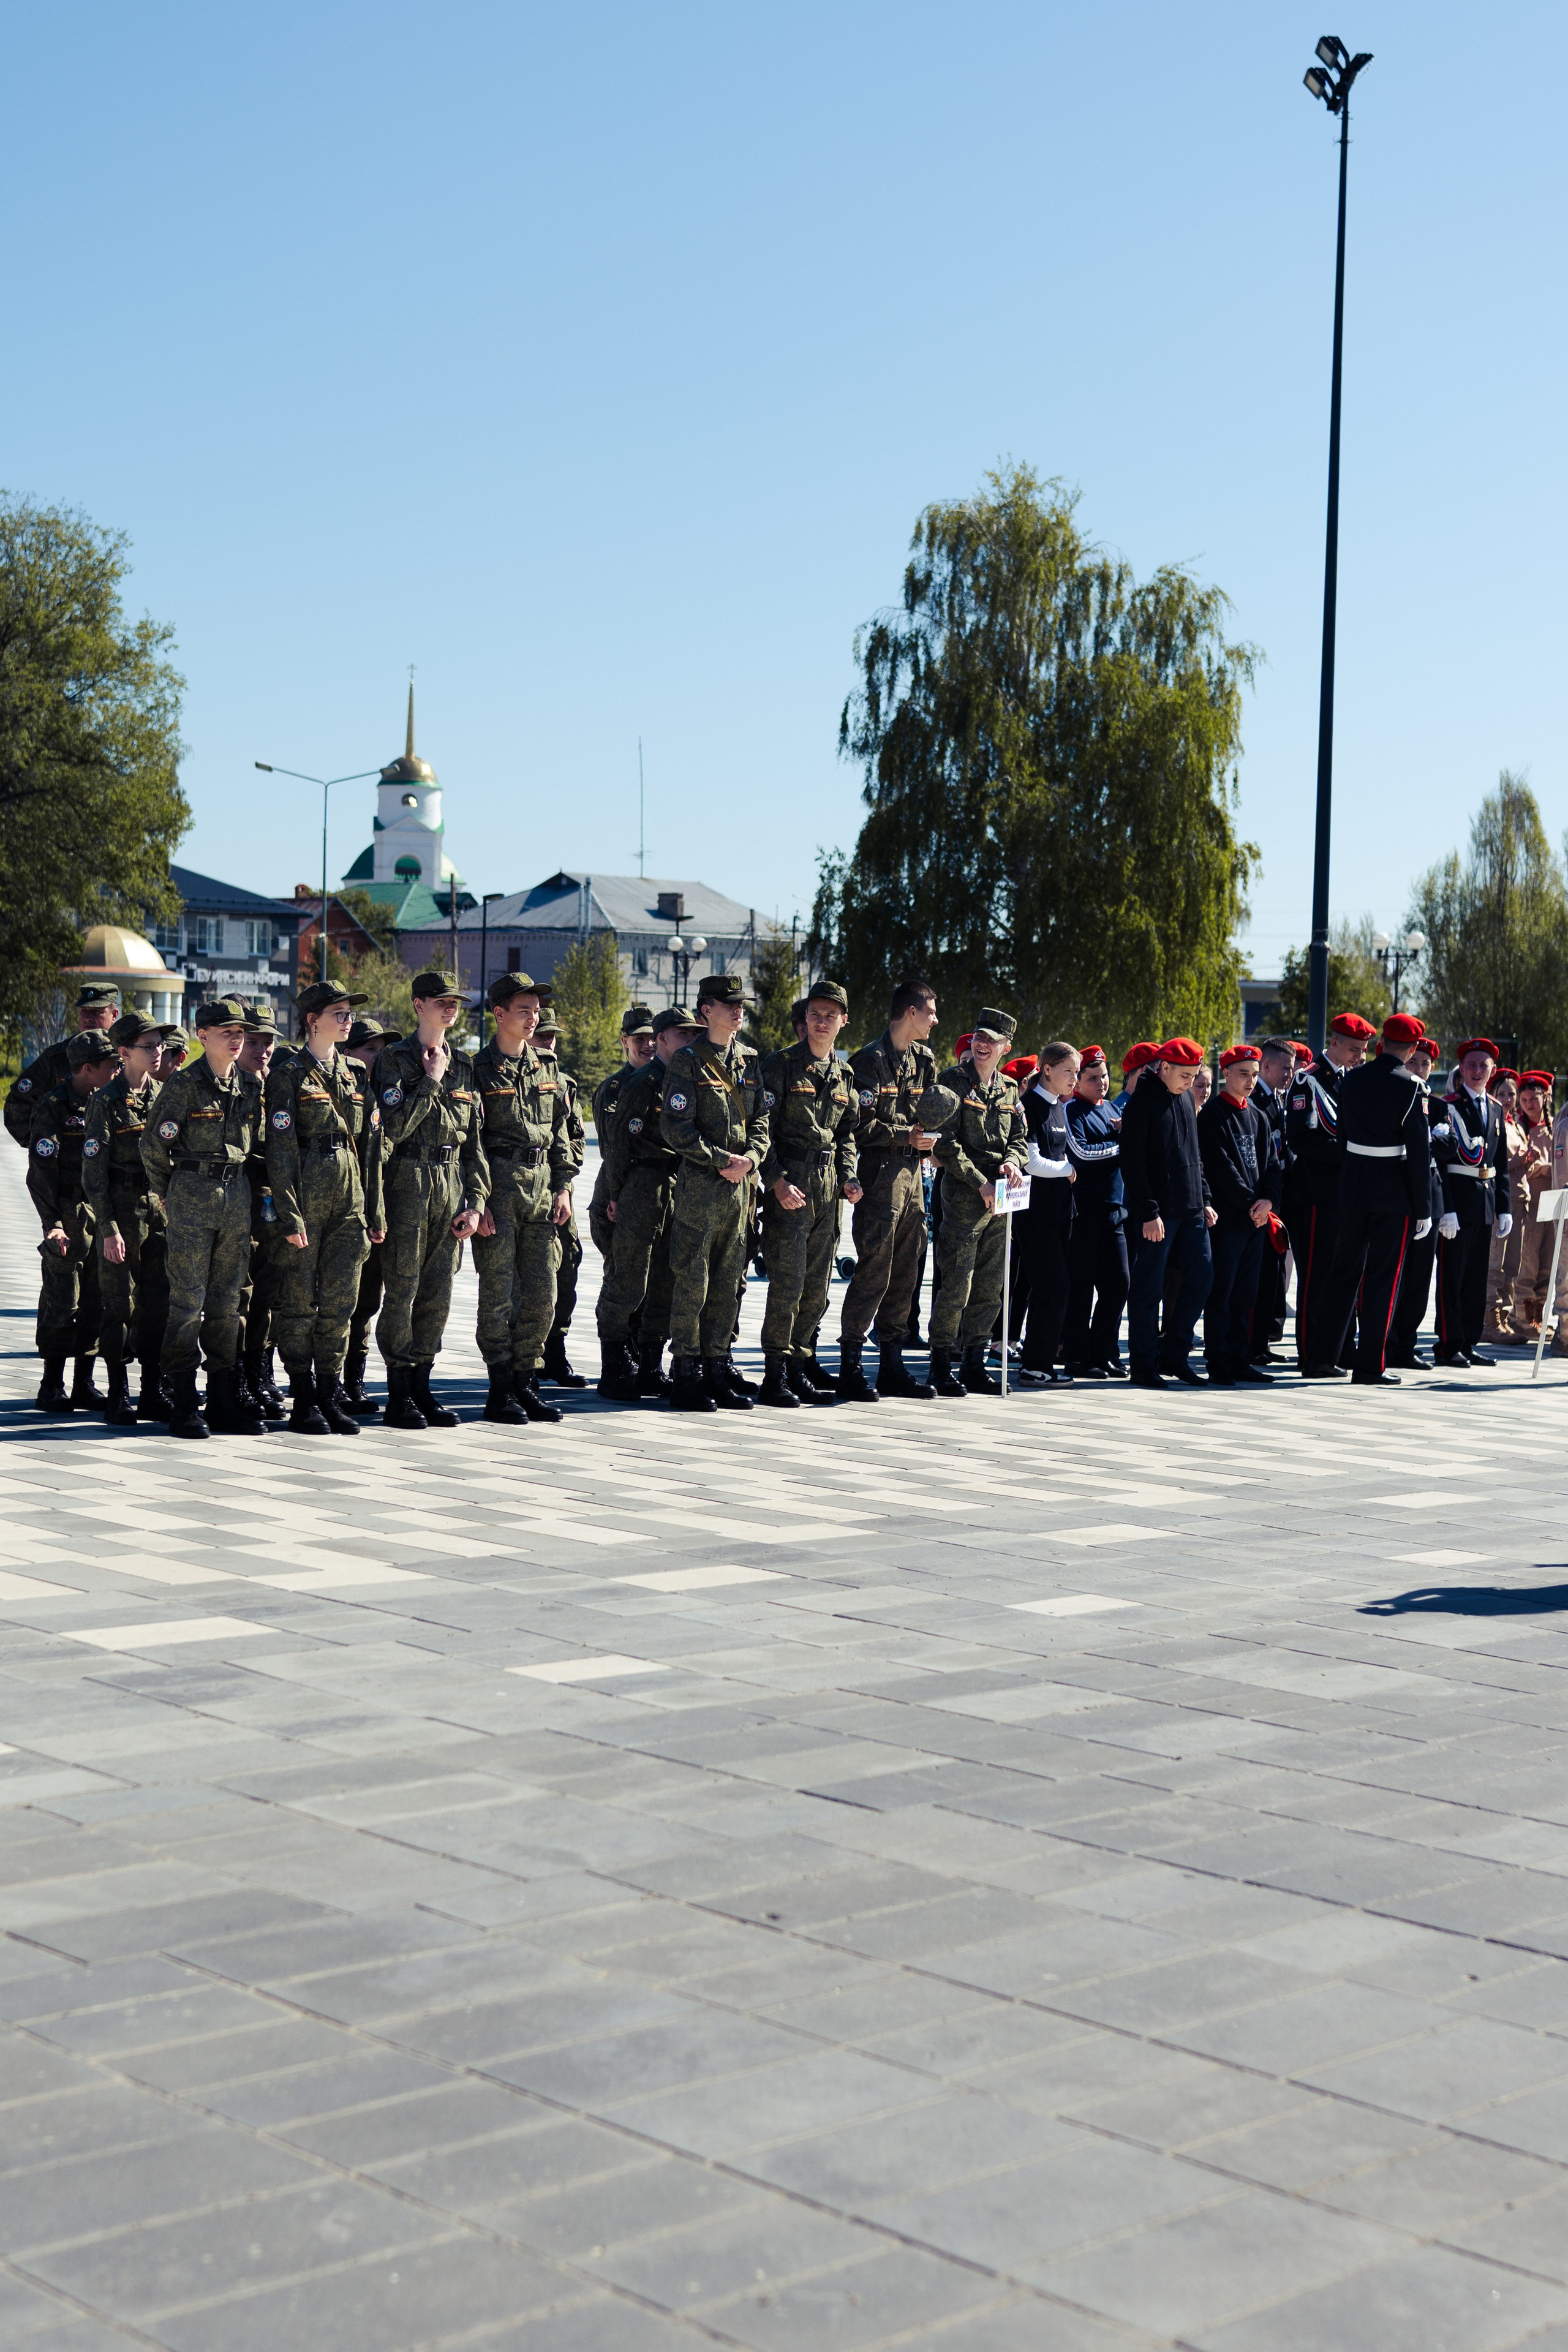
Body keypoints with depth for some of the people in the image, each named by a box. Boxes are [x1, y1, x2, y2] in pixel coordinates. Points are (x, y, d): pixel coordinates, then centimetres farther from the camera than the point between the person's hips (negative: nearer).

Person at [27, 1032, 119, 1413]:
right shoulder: (53, 1106, -7)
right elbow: (41, 1170, -11)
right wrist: (51, 1222, -18)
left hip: (102, 1216, 6)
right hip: (69, 1218, -6)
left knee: (97, 1302, 7)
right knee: (63, 1303, -4)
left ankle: (84, 1386, 15)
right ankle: (52, 1388, 6)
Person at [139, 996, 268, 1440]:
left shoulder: (249, 1087, 10)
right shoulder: (183, 1084, -7)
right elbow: (153, 1144, -6)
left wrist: (239, 1183, 16)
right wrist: (166, 1193, 3)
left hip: (237, 1195, 5)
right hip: (193, 1196, -5)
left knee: (227, 1300, 8)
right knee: (188, 1301, -4)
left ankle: (223, 1400, 13)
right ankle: (183, 1404, 0)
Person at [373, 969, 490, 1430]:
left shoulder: (463, 1066, 13)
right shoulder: (394, 1059, -3)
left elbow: (473, 1139, 13)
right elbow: (395, 1127, -16)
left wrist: (476, 1200, 7)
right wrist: (431, 1081, -11)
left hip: (451, 1187, 5)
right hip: (407, 1185, -5)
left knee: (438, 1293, 7)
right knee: (402, 1292, -3)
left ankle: (421, 1387, 16)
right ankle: (399, 1396, 4)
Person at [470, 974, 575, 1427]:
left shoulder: (546, 1068, 14)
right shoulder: (480, 1070, -4)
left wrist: (564, 1187, 7)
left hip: (540, 1187, 5)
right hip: (498, 1186, -5)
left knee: (542, 1293, 4)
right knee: (498, 1293, -2)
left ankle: (526, 1384, 14)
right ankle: (500, 1391, 4)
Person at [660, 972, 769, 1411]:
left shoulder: (749, 1060, 14)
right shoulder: (688, 1060, -5)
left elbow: (761, 1117, 14)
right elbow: (676, 1128, -11)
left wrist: (751, 1157, -5)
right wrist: (722, 1161, -13)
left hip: (740, 1184, 6)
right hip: (699, 1183, -6)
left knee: (729, 1279, 8)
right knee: (692, 1280, -4)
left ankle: (718, 1365, 15)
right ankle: (686, 1371, 3)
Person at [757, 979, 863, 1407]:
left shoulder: (843, 1076, 16)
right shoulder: (782, 1065, -2)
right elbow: (763, 1129, -7)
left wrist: (849, 1178, 6)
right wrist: (777, 1180, -17)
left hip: (828, 1188, 6)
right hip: (788, 1185, -6)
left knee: (817, 1288, 7)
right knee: (788, 1282, -10)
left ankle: (800, 1369, 16)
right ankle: (775, 1375, -5)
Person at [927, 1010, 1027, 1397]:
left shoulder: (1009, 1089, 14)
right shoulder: (954, 1080, -5)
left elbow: (1020, 1138, 18)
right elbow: (946, 1142, -11)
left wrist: (1013, 1160, -6)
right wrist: (980, 1183, -16)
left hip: (999, 1199, 6)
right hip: (963, 1195, -6)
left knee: (990, 1288, 9)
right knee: (957, 1284, -7)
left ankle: (974, 1365, 18)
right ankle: (941, 1366, 2)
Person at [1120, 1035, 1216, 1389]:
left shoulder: (1186, 1098, 13)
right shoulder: (1143, 1102, -10)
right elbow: (1133, 1164, -13)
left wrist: (1205, 1199, 13)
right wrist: (1149, 1213, -16)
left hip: (1191, 1210, 7)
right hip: (1157, 1212, -7)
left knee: (1201, 1275, 4)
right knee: (1149, 1288, -2)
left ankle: (1174, 1355, 15)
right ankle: (1143, 1366, 5)